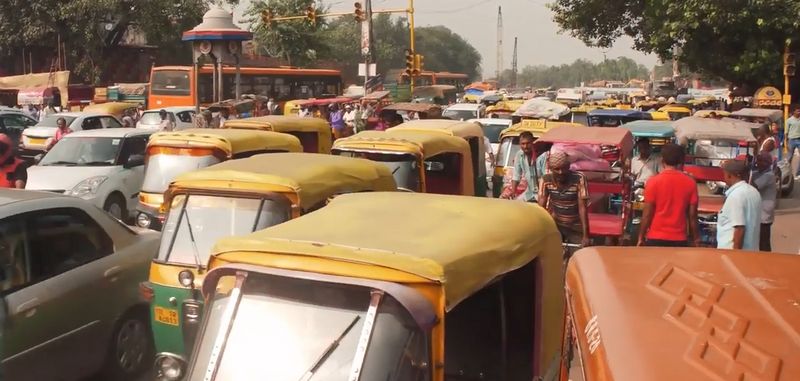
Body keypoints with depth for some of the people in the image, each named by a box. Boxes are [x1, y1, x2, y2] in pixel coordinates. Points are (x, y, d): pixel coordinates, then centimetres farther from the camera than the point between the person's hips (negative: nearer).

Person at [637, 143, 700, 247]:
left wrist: (641, 237, 4)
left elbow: (647, 214, -7)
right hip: (679, 239, 2)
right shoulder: (690, 183, -1)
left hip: (656, 238, -2)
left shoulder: (653, 182, -8)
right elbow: (692, 215, 1)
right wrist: (696, 239, 11)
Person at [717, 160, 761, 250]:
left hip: (731, 251, -9)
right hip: (750, 250, 9)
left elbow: (740, 228, -21)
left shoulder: (736, 195, -17)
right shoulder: (754, 192, 10)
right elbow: (755, 224, 17)